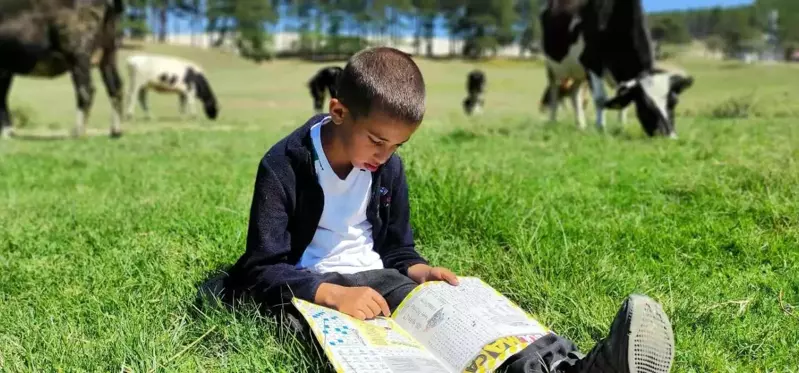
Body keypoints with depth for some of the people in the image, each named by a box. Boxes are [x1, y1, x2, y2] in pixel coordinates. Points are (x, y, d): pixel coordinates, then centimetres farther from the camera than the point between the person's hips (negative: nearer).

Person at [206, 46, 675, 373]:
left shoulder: (388, 167, 5)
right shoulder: (284, 166, -13)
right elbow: (264, 267, -15)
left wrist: (421, 271, -10)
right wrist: (333, 294, -31)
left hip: (372, 279, 6)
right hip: (307, 287, -5)